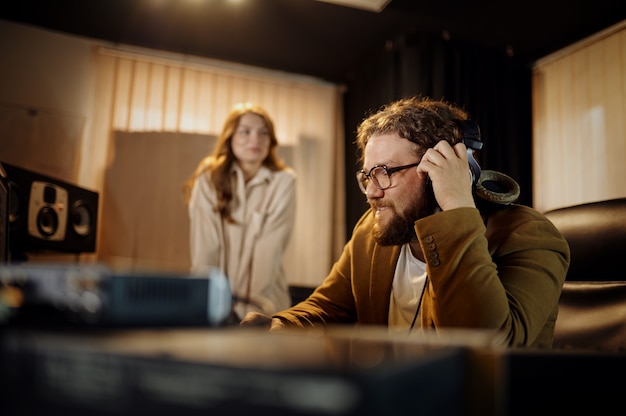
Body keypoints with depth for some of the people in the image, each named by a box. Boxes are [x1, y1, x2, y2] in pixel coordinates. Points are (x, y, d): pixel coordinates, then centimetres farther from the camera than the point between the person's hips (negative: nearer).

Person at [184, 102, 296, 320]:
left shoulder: (283, 181, -1)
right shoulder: (208, 179, 1)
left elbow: (269, 252, -8)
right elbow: (203, 248, -5)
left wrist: (246, 305, -15)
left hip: (263, 303, 0)